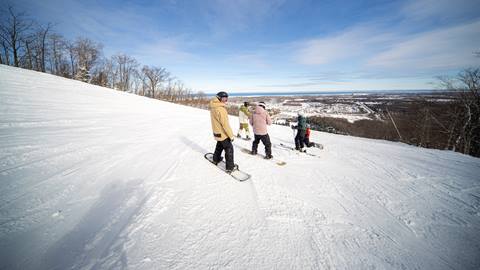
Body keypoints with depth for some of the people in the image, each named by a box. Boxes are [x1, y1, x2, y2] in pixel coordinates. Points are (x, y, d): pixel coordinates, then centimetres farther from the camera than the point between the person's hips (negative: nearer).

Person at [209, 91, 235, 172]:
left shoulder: (213, 107, 1)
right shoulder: (220, 109, -28)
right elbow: (225, 124, -27)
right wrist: (231, 135, -19)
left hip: (217, 132, 9)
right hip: (223, 134, -9)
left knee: (219, 145, 29)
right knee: (229, 149, 3)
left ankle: (216, 159, 46)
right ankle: (229, 167, 10)